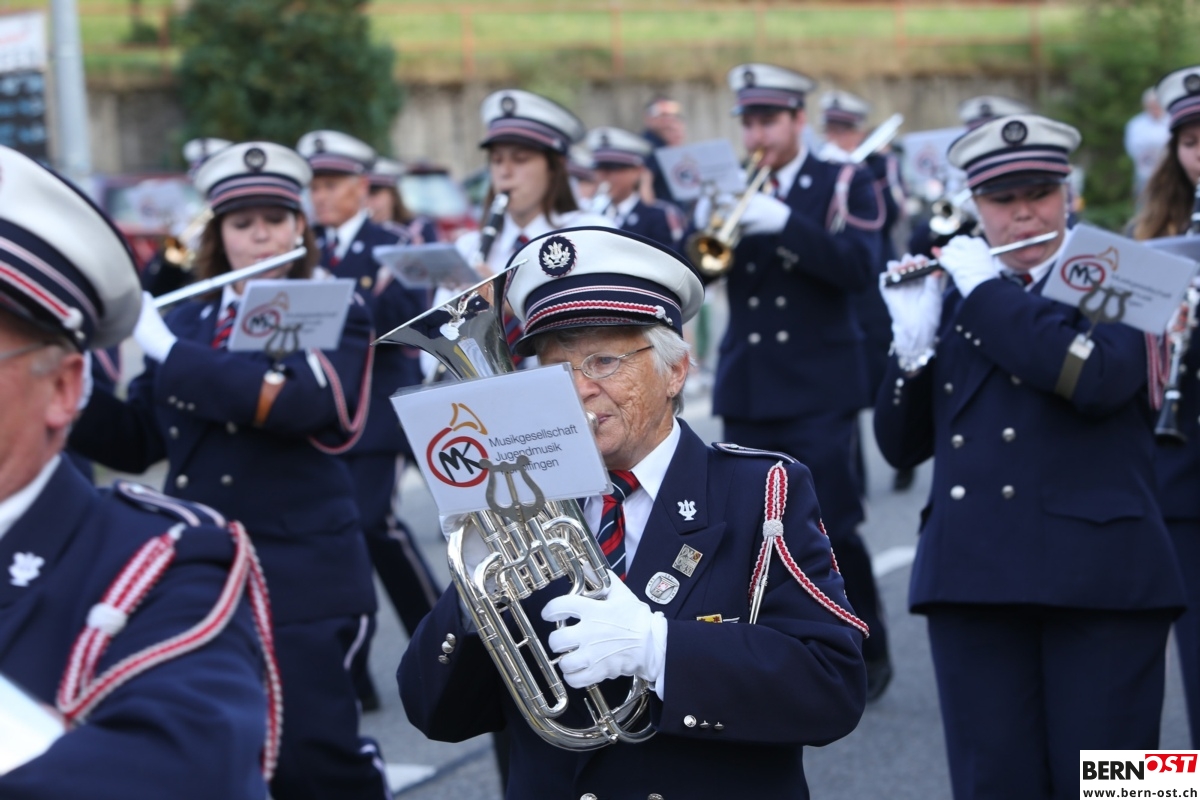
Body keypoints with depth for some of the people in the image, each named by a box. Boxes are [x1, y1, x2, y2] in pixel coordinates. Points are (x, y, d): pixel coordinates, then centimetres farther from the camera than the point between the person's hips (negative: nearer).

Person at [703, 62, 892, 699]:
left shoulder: (844, 186, 1)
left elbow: (860, 268, -15)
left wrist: (784, 223, -23)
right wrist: (705, 230, -18)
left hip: (819, 388, -4)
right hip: (747, 389, 4)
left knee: (832, 528, -6)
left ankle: (868, 656, 11)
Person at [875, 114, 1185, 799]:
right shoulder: (953, 302, 16)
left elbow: (1094, 375, -19)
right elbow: (902, 446, 12)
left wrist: (988, 290, -10)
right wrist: (912, 343, -4)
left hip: (1100, 574, -3)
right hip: (972, 578, 4)